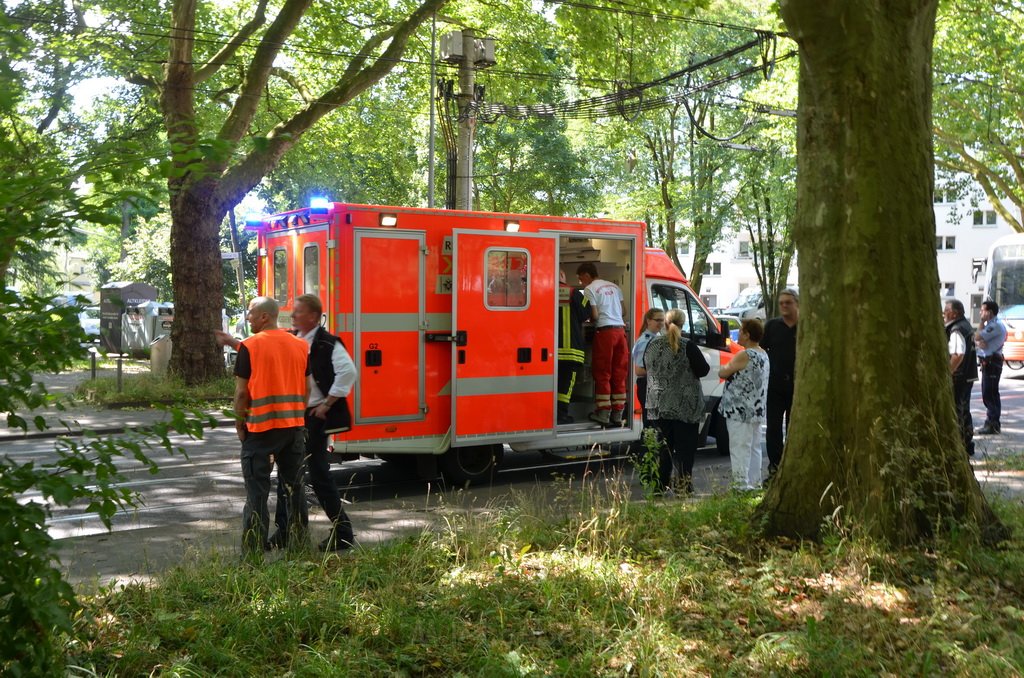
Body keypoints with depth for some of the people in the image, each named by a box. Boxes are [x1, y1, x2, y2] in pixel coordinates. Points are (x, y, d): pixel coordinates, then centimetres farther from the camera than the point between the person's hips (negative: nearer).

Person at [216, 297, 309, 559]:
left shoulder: (250, 346, -10)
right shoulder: (300, 345, 5)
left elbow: (242, 392, -9)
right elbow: (307, 389, 9)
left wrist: (239, 423, 3)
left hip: (260, 426, -5)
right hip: (295, 425, 5)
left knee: (257, 490, 2)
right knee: (294, 486, 15)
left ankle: (254, 550, 3)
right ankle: (298, 543, 23)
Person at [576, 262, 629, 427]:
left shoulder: (590, 289, -2)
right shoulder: (614, 286, 19)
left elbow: (594, 315, -8)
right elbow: (621, 310, 18)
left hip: (604, 331, -6)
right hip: (620, 328, 6)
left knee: (602, 374, 1)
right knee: (619, 374, 7)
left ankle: (603, 413, 1)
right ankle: (617, 415, 8)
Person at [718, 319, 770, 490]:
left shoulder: (744, 356, -18)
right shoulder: (763, 355, 11)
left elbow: (723, 373, -12)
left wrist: (725, 368, 7)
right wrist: (732, 369, 9)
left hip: (740, 410, -9)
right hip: (757, 410, 9)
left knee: (739, 448, -5)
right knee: (754, 448, 14)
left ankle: (742, 484, -5)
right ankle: (755, 483, 19)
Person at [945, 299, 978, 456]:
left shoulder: (956, 330, -19)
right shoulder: (966, 325, 14)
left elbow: (958, 355, -30)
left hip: (958, 378, -10)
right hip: (968, 376, 10)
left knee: (956, 413, -4)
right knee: (964, 411, 17)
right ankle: (968, 446, 26)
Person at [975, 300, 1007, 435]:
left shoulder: (996, 325, -17)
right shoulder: (991, 324, 17)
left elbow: (978, 336, -20)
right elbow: (976, 339, 12)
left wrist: (982, 322, -8)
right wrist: (978, 342, -11)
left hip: (992, 363, -10)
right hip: (988, 362, 10)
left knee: (989, 394, -9)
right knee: (990, 394, 14)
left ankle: (992, 425, -7)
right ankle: (992, 423, 21)